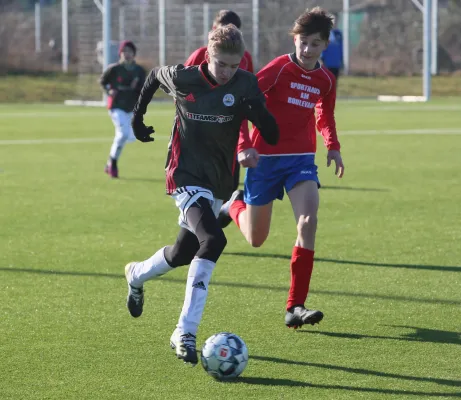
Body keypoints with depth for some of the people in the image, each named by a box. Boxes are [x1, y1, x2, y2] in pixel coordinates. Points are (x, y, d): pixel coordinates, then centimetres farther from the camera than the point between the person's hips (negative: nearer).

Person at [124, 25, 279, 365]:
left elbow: (273, 136, -8)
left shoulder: (245, 84, -7)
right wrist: (138, 116, 19)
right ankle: (186, 332, -16)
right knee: (213, 240, -25)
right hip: (186, 176, -5)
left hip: (219, 181, 5)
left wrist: (258, 112, -28)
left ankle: (137, 275, 39)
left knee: (184, 252, 10)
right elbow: (155, 75, 13)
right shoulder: (183, 79, -11)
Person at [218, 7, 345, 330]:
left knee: (308, 221, -21)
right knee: (256, 239, 7)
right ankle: (234, 206, 45)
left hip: (302, 158, 3)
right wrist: (243, 145, -25)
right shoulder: (279, 69, -13)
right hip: (266, 157, -3)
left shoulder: (325, 80, 4)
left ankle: (295, 308, -18)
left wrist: (333, 147, 5)